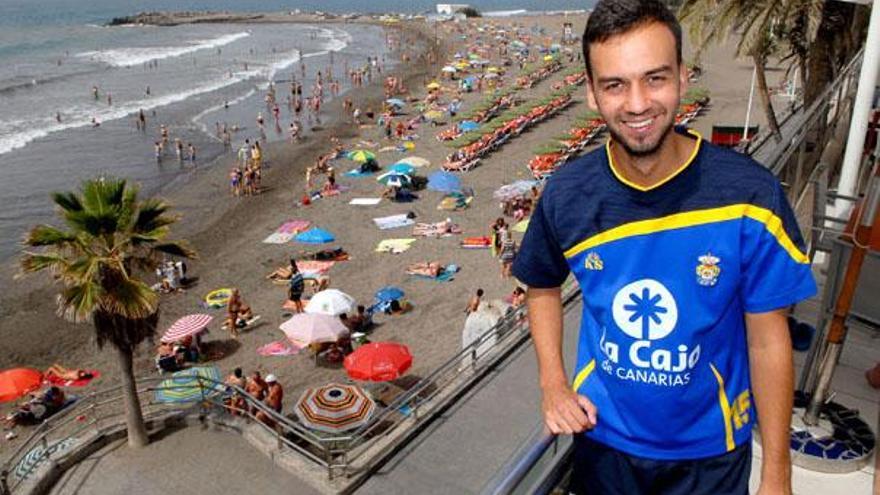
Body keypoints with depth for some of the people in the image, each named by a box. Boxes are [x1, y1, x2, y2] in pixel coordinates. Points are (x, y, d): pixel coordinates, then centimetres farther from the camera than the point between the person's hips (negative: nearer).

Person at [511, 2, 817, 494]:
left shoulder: (749, 196, -22)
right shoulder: (566, 195, -16)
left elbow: (768, 342, -12)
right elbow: (543, 287, 3)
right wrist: (553, 383, -7)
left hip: (710, 447, -1)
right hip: (602, 435, 2)